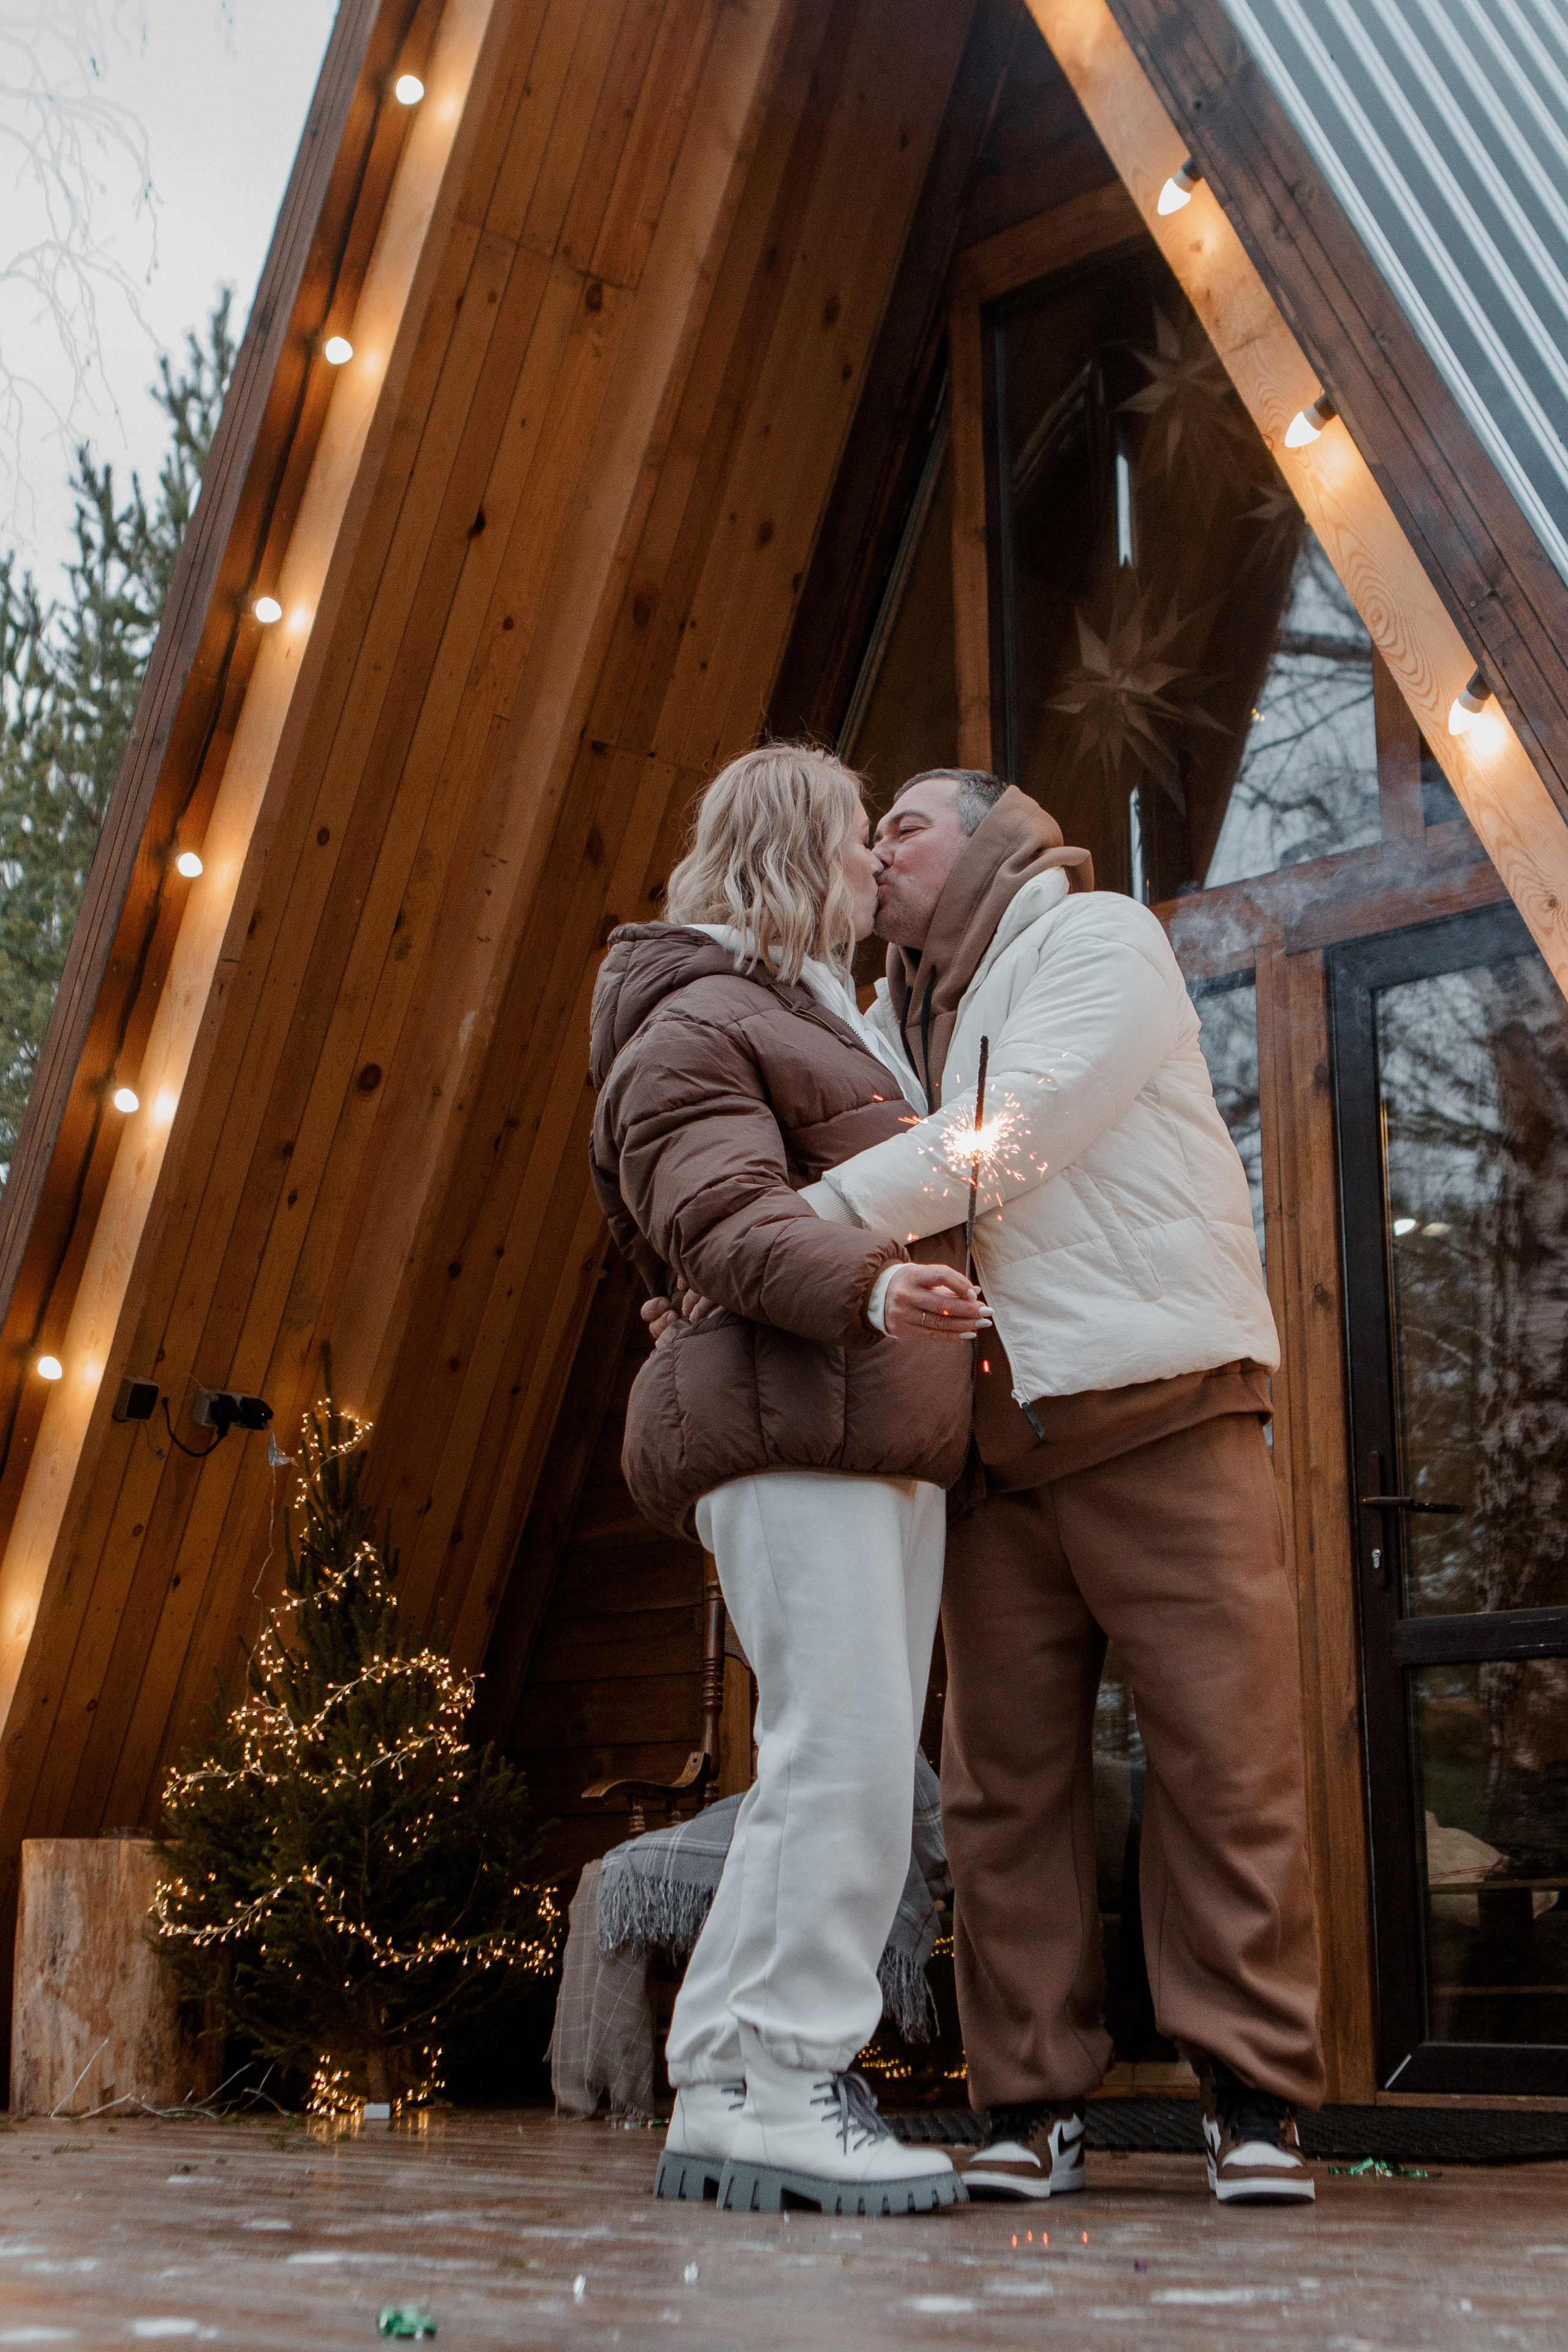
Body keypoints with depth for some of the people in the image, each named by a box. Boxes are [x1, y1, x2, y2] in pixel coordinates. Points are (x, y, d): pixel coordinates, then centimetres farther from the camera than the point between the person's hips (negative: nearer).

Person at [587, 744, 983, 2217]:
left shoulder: (829, 1023, 30)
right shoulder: (695, 1024, -3)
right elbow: (726, 1224, -17)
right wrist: (869, 1285, -35)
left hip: (881, 1442, 10)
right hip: (790, 1430, -10)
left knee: (846, 1785, 4)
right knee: (845, 1758, -16)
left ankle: (721, 2098, 7)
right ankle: (788, 2089, -12)